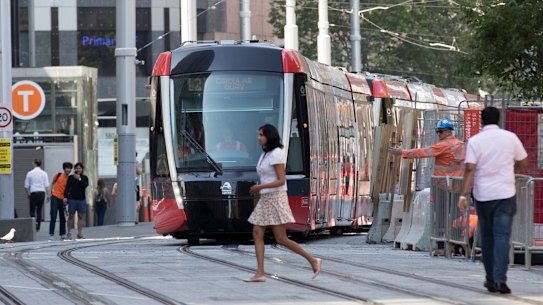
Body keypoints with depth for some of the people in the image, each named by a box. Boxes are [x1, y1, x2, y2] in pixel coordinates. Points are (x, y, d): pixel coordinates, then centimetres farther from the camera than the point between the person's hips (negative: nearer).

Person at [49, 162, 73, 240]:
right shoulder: (58, 175, 0)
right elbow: (52, 184, 10)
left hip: (63, 199, 2)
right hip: (55, 197, -2)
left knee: (62, 218, 7)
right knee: (53, 217, -6)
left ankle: (62, 234, 13)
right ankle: (51, 234, -6)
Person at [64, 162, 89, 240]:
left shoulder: (85, 178, 9)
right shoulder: (71, 177, 6)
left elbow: (85, 185, -8)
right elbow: (67, 187, 1)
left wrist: (79, 179, -13)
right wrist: (65, 197, -9)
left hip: (81, 199, 1)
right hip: (72, 199, -1)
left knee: (81, 216, 0)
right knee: (71, 216, -1)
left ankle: (80, 233, 4)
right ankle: (69, 233, 3)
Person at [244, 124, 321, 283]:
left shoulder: (276, 154, -14)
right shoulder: (266, 155, 15)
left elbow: (281, 181, -19)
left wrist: (260, 187, -21)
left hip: (276, 199, -9)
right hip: (266, 200, 9)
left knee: (281, 239, -9)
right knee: (257, 234, -2)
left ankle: (312, 260, 1)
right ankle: (260, 273, -6)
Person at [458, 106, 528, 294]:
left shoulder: (475, 141, -2)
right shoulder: (510, 138, 1)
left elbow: (470, 170, -10)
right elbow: (523, 164, 9)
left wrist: (463, 195, -11)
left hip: (483, 195, 1)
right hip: (505, 194, -1)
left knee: (487, 237, 12)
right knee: (502, 236, -6)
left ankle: (491, 279, 18)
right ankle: (500, 279, -20)